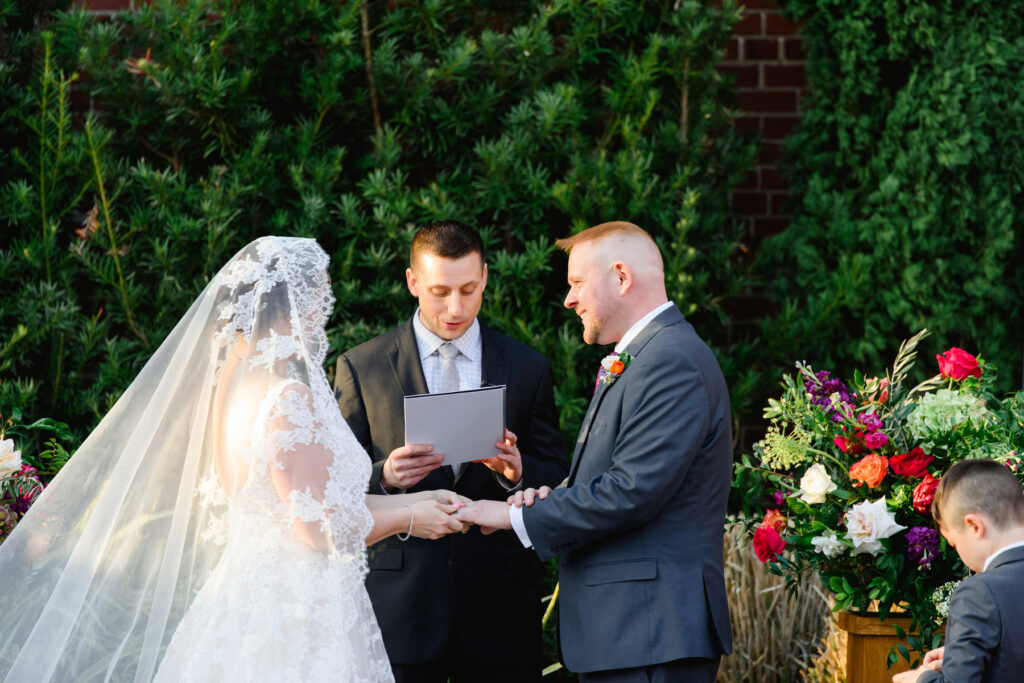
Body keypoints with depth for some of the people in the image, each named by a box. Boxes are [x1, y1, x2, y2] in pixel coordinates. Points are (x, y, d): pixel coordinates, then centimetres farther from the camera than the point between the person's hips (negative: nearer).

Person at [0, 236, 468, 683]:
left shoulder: (236, 379, 8)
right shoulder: (288, 399, -19)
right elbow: (323, 528, -17)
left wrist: (413, 501, 17)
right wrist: (408, 519, -2)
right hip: (295, 615, -9)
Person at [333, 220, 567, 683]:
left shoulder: (528, 370, 10)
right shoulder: (361, 367, 5)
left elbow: (556, 480, 9)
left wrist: (517, 472, -13)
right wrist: (384, 476, -17)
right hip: (400, 605, -1)